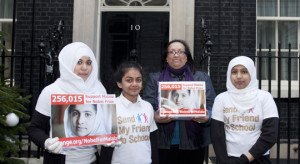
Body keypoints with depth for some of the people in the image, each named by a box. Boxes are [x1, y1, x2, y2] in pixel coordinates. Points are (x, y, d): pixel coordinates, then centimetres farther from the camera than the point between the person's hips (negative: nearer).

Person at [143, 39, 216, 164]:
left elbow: (211, 106, 4)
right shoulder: (155, 79, 11)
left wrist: (207, 118, -19)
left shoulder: (202, 78, 11)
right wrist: (155, 117, -18)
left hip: (193, 144, 1)